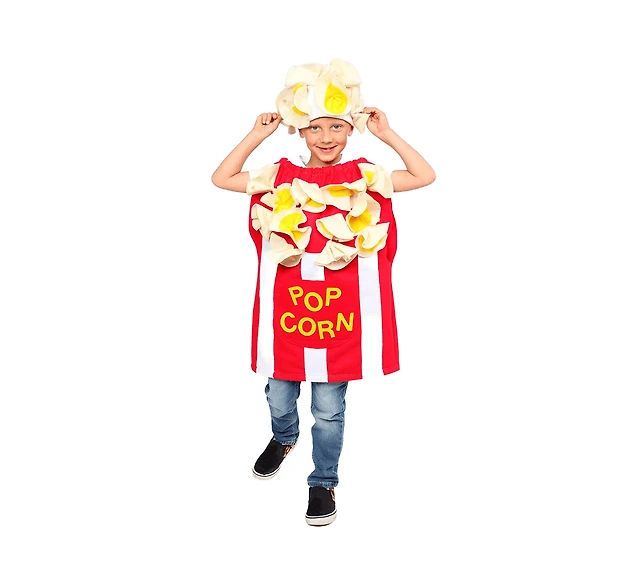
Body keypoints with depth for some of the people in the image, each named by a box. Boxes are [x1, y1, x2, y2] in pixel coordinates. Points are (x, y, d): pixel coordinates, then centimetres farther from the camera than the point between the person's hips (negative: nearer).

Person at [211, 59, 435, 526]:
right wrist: (256, 137, 0)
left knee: (329, 407, 9)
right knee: (279, 394, 20)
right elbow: (221, 179, 5)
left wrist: (388, 135, -5)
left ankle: (324, 483, 31)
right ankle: (284, 438, 54)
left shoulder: (364, 177, -2)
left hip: (341, 312, -2)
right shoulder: (279, 178, 1)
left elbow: (425, 176, -3)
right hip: (286, 309, 2)